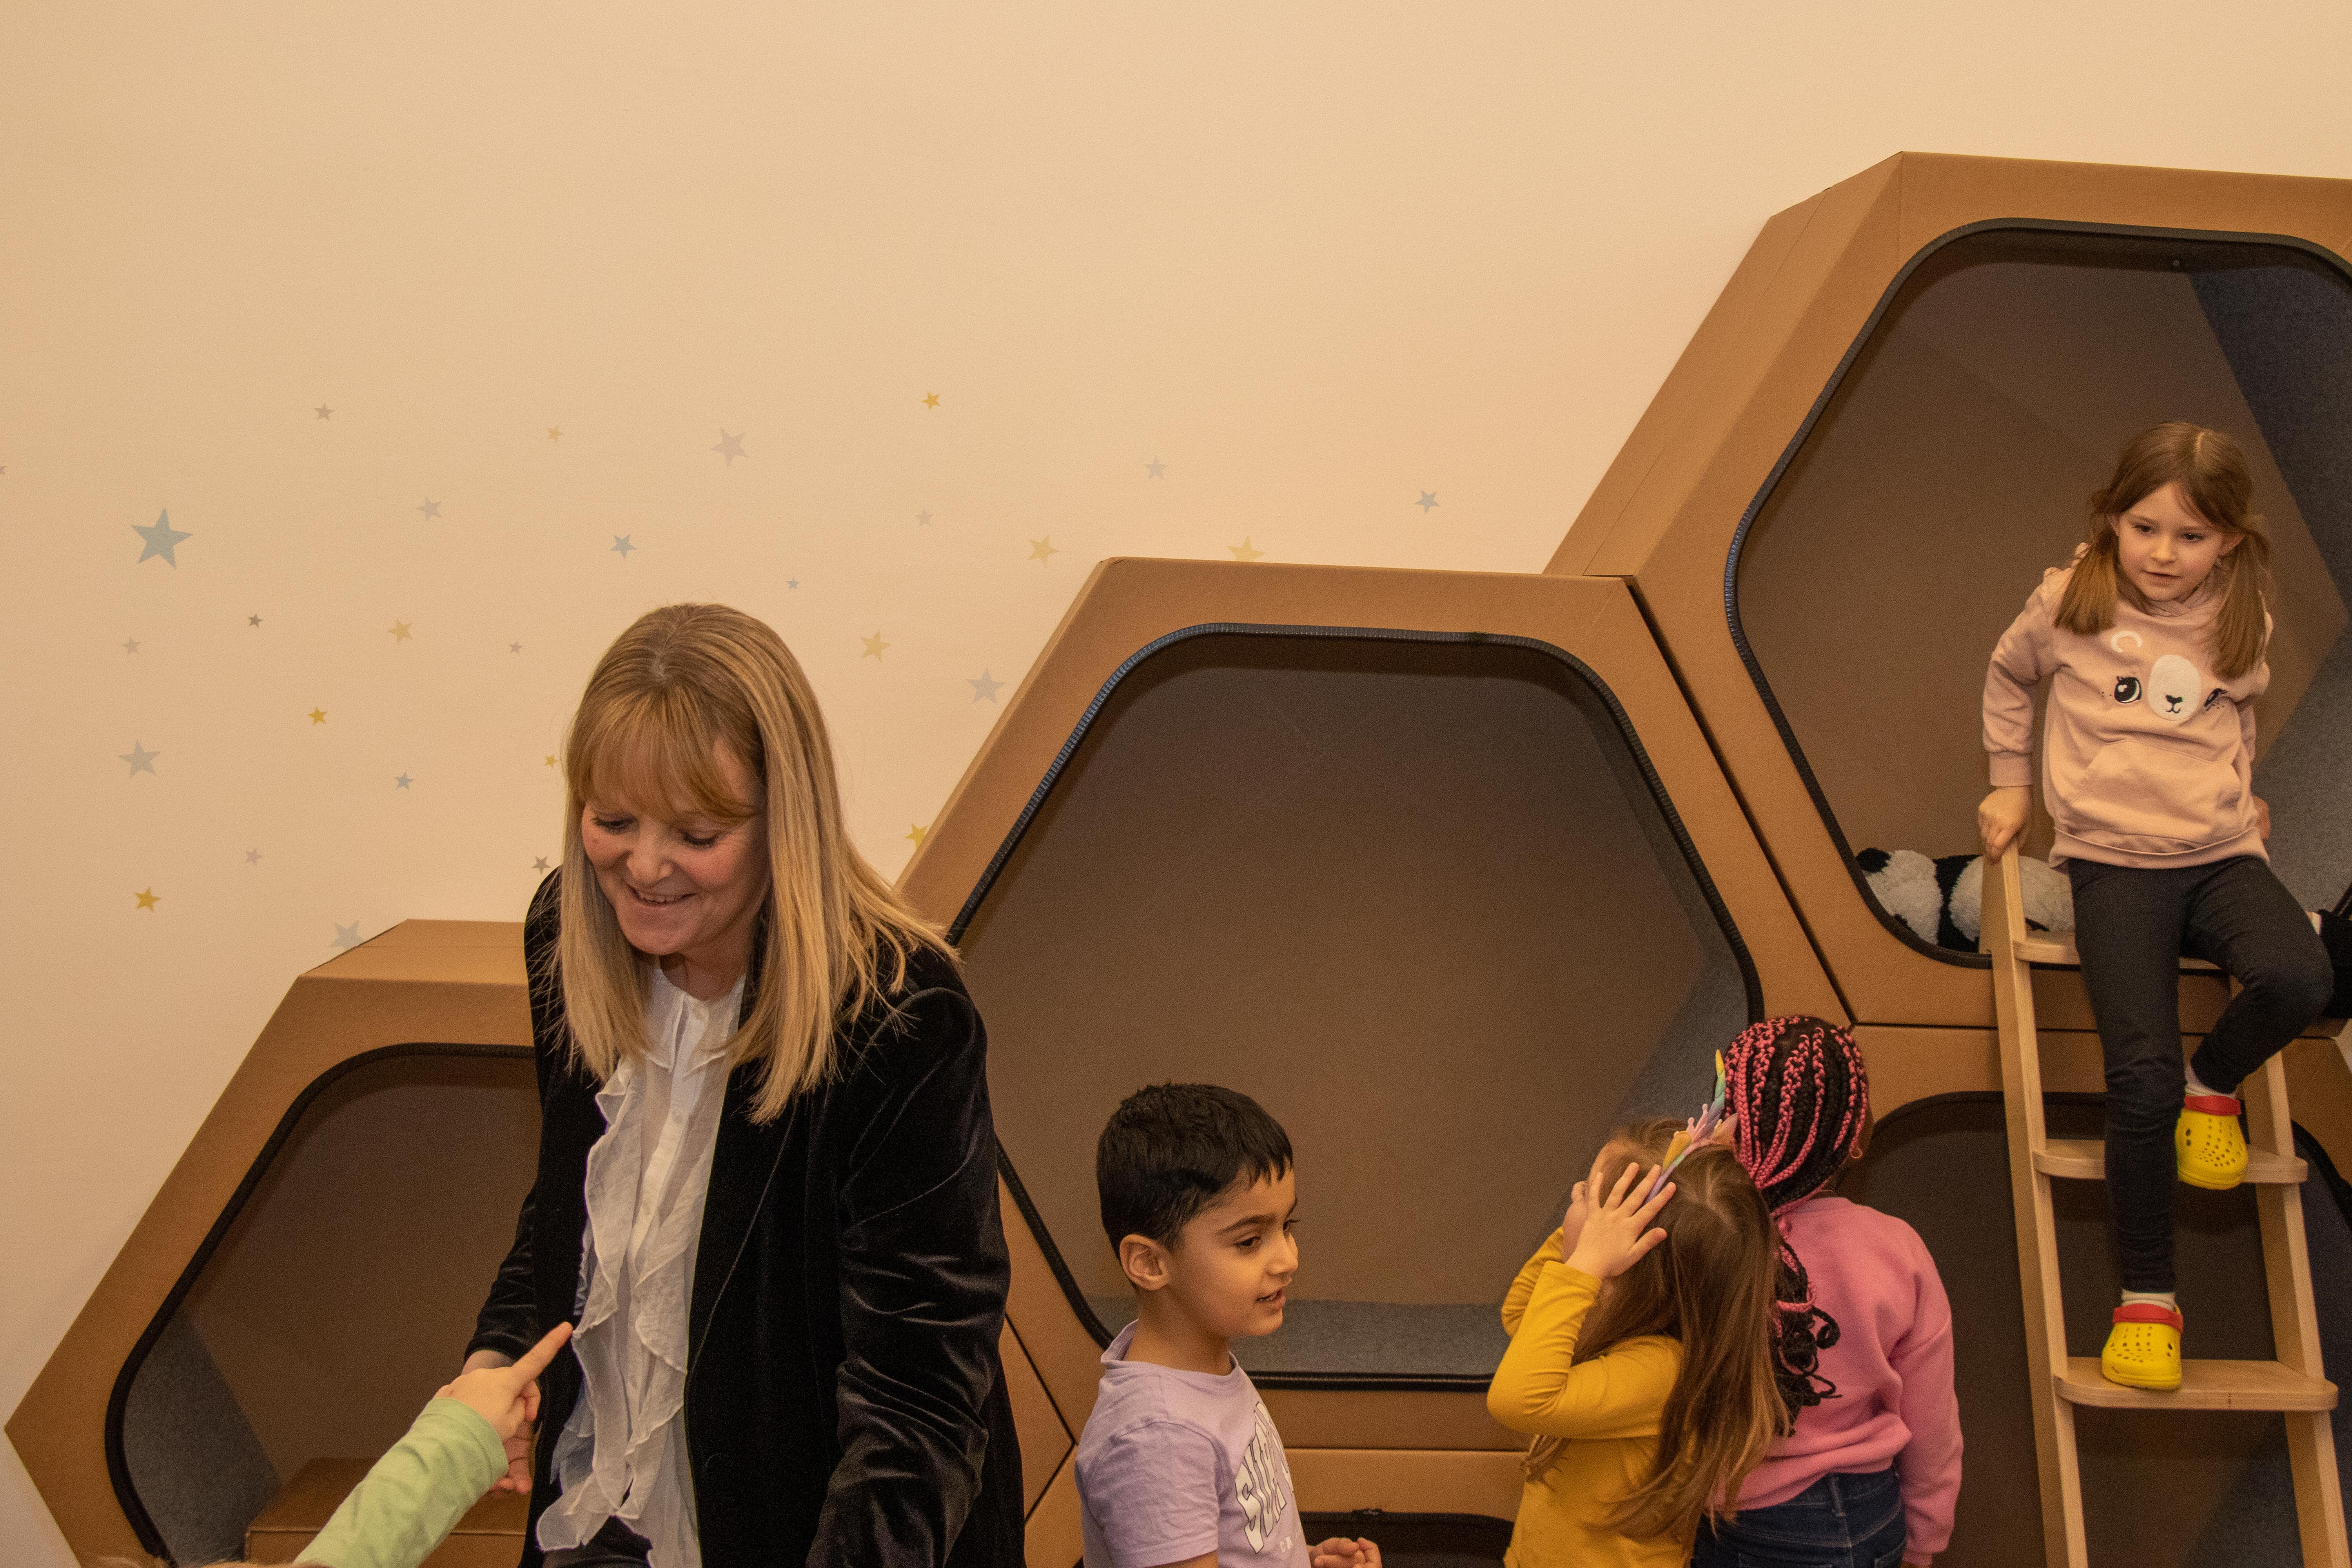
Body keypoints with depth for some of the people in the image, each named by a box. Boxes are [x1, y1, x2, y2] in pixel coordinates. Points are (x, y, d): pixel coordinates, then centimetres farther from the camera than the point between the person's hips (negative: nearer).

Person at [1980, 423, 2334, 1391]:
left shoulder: (2241, 625, 8)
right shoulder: (2071, 604, 0)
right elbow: (2008, 677, 20)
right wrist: (2011, 782, 21)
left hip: (2222, 855, 2)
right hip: (2115, 863, -2)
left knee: (2297, 979, -32)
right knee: (2141, 1081, -19)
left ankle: (2214, 1085, 3)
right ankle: (2146, 1297, -3)